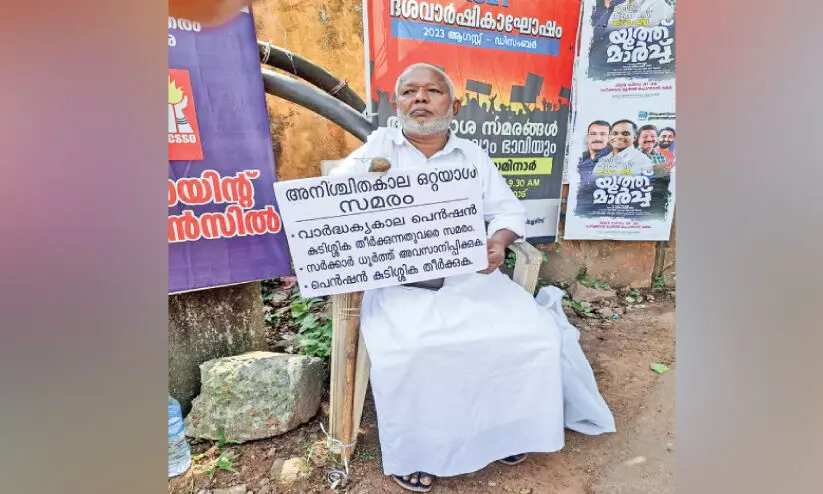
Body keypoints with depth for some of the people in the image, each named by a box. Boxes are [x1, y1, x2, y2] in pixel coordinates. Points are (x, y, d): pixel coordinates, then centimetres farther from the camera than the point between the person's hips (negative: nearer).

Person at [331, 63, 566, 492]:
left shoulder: (473, 155, 16)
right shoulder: (380, 145, 8)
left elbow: (508, 210, 12)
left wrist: (499, 241, -8)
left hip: (471, 276, 3)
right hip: (399, 282, -2)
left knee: (536, 334, -13)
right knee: (403, 354, -30)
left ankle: (503, 425, 15)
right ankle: (412, 451, 0)